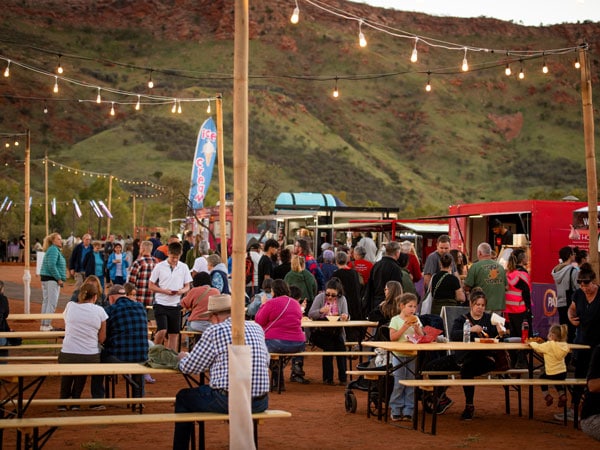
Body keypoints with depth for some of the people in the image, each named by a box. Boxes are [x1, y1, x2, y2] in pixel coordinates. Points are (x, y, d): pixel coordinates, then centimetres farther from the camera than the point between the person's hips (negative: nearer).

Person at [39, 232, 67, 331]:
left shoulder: (54, 250, 19)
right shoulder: (53, 250, -13)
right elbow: (51, 266, -23)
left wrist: (60, 279, 15)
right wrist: (59, 279, -18)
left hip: (46, 279, 11)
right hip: (51, 279, -11)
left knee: (46, 302, 14)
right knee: (52, 303, -10)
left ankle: (44, 325, 19)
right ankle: (46, 325, -11)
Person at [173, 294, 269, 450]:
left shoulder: (215, 331, -7)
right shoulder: (257, 328, 9)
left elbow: (190, 367, -2)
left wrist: (183, 357, 22)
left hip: (228, 402, -5)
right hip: (260, 403, 5)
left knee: (183, 397, 20)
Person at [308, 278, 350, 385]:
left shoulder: (342, 299, 2)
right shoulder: (320, 297, -5)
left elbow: (345, 316, -7)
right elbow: (310, 314, -13)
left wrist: (346, 316, -31)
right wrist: (321, 311, -31)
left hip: (335, 332, 2)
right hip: (319, 332, -2)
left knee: (340, 344, -25)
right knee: (329, 345, -27)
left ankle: (343, 377, -17)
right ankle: (327, 378, -15)